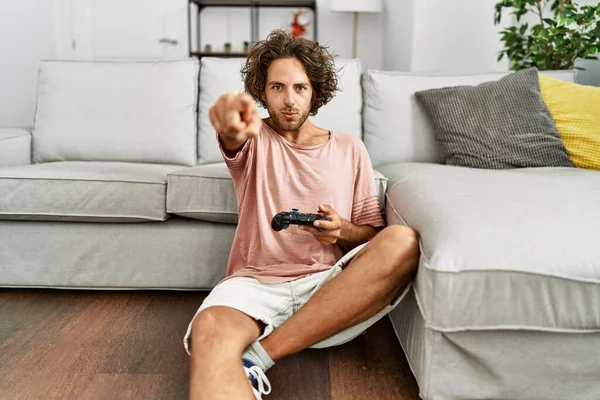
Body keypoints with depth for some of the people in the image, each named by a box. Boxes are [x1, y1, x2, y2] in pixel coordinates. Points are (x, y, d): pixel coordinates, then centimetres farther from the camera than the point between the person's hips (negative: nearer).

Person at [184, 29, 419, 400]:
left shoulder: (350, 149, 16)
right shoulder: (255, 139, 12)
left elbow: (374, 234, 16)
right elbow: (233, 139, -16)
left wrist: (343, 232, -9)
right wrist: (232, 128, -42)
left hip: (331, 287, 2)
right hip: (256, 282, -2)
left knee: (403, 242, -29)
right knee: (210, 331, -36)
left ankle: (259, 358, -26)